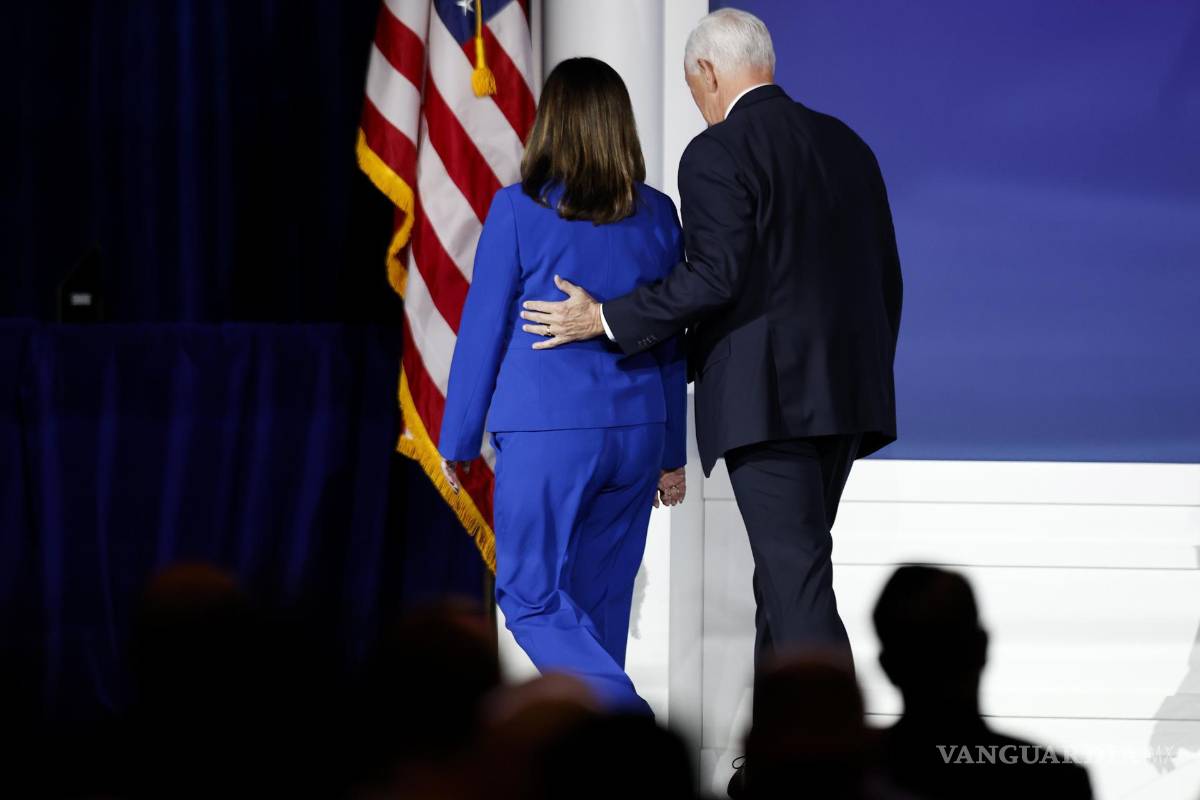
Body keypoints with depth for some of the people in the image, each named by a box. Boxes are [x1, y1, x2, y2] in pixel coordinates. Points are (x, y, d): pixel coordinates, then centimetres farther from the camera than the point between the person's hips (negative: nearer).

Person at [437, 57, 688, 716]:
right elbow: (672, 343, 10)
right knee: (600, 596, 13)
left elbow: (483, 331, -3)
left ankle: (622, 713, -19)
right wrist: (672, 452, 17)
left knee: (531, 594, 2)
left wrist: (457, 440, 6)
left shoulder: (520, 211, -7)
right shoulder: (657, 215, 5)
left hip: (546, 435, -5)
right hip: (637, 432, 5)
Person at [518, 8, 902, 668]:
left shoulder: (716, 154, -8)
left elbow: (716, 276, -17)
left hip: (764, 397, -8)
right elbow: (884, 279, 16)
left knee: (798, 586, -9)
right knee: (785, 574, 14)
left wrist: (606, 319, -9)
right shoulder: (845, 144, 15)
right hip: (842, 393, 8)